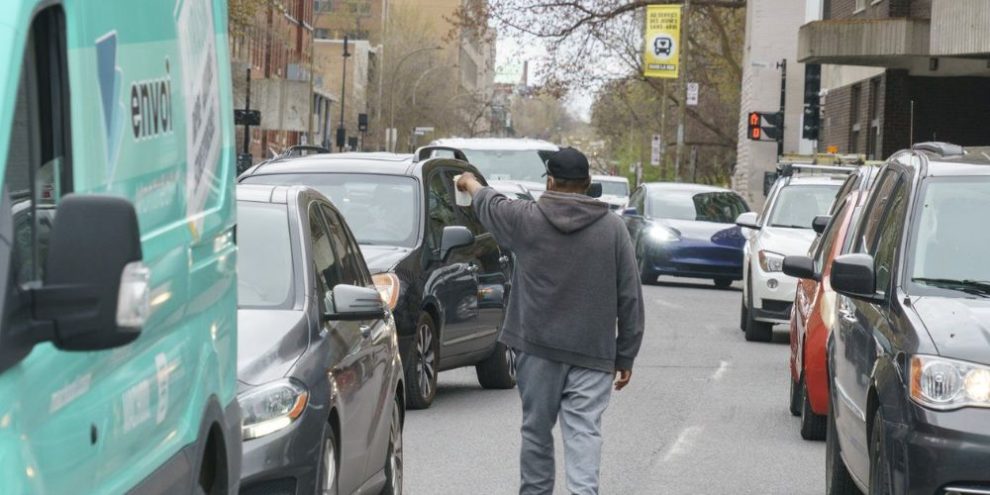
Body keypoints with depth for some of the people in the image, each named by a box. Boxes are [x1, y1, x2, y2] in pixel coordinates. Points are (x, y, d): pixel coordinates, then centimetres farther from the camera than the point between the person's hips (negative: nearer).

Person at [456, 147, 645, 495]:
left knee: (537, 430, 13)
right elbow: (630, 298, 2)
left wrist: (471, 185, 45)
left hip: (537, 348, 0)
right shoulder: (612, 227, 2)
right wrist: (625, 356, 8)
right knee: (583, 433, -6)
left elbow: (490, 204, 22)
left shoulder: (526, 219, -1)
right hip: (593, 352, 0)